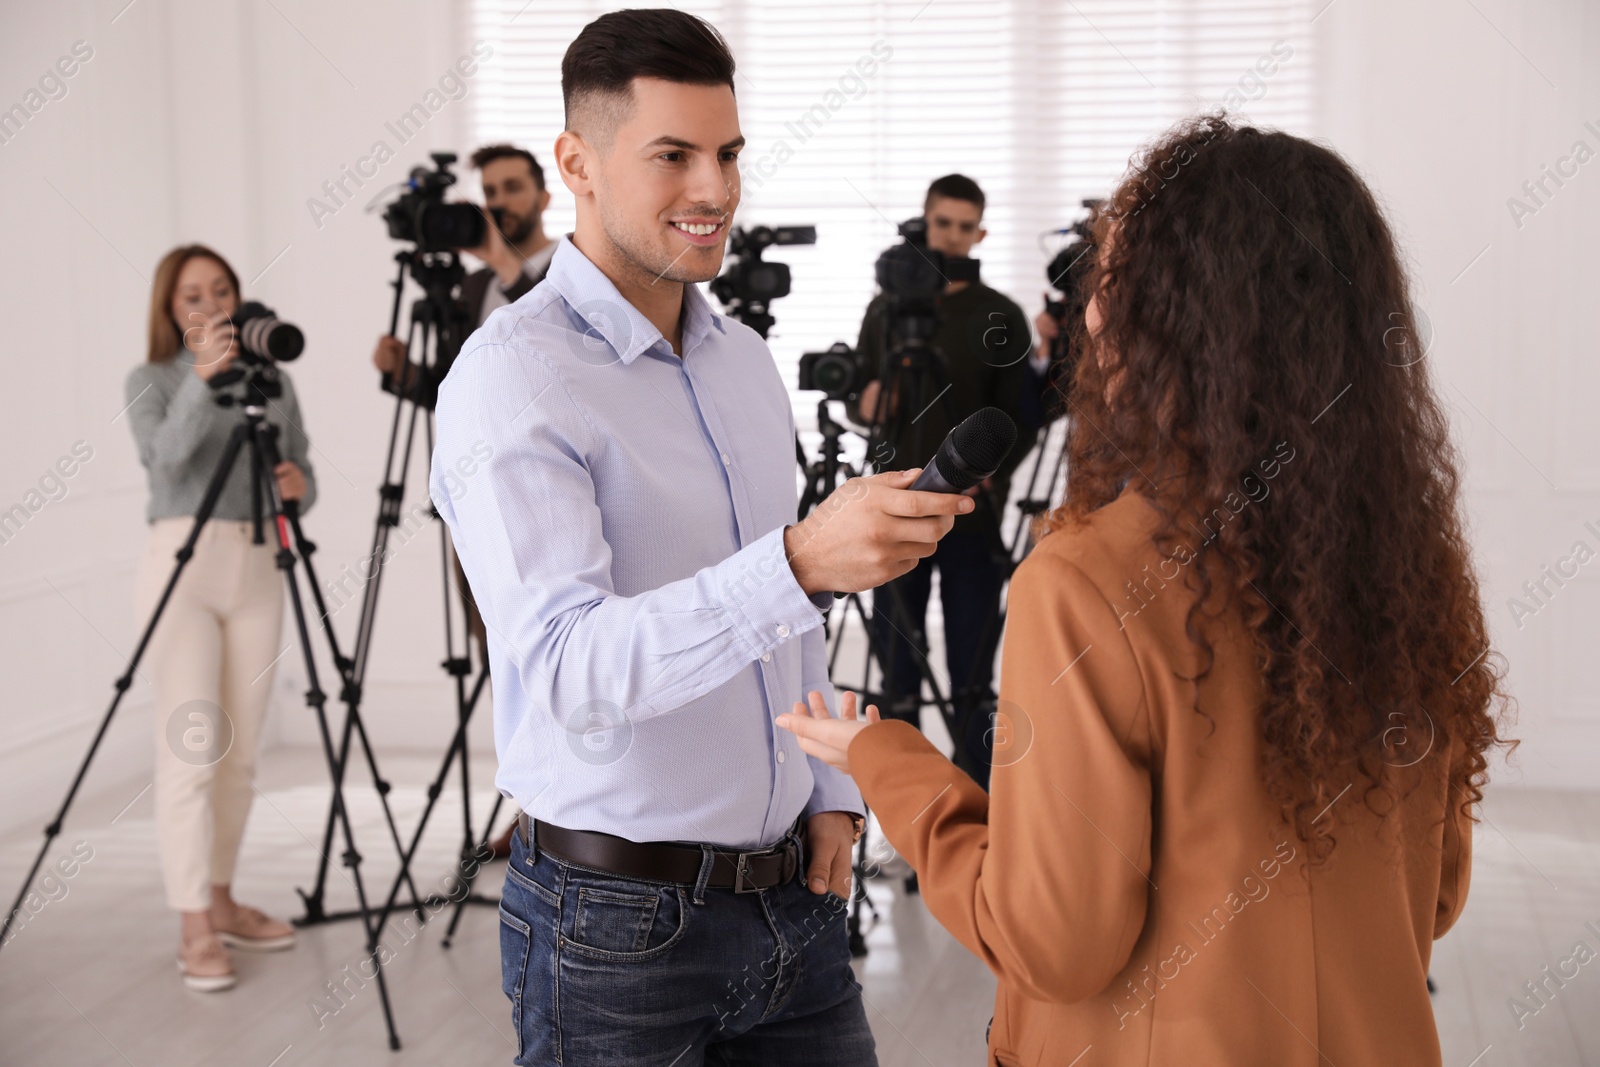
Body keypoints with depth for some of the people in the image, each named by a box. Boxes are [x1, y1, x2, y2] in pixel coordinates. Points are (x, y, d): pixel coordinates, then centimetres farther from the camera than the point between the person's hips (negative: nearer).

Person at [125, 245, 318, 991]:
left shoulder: (273, 378, 13)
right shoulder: (150, 380, 4)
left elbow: (306, 477, 13)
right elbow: (165, 457, -16)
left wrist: (297, 486, -10)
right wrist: (200, 380, -29)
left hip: (258, 565, 4)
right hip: (184, 561, -4)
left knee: (240, 751, 8)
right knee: (189, 748, -9)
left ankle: (220, 903, 21)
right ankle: (195, 933, -6)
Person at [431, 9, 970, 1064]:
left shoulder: (746, 360, 9)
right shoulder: (512, 377, -15)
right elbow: (569, 667, -29)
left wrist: (832, 793, 8)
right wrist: (800, 562, -40)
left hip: (793, 896, 6)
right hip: (619, 925, -6)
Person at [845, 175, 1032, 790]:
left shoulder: (1000, 318, 5)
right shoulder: (885, 311, 11)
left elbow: (1019, 419, 2)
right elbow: (859, 404, 14)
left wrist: (986, 475, -15)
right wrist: (866, 404, -9)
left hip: (972, 515, -1)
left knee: (972, 680, 0)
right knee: (898, 671, 3)